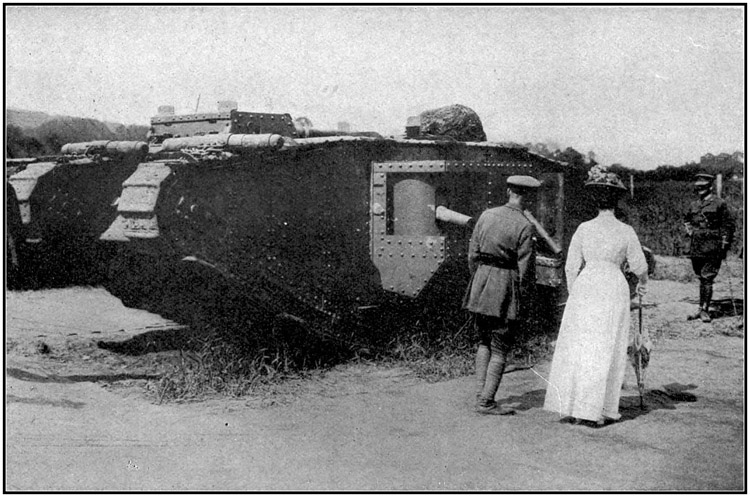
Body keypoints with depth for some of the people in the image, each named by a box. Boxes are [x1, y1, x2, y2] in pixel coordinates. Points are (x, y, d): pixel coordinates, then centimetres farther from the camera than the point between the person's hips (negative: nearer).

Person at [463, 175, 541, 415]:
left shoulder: (486, 215, 4)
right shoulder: (525, 227, -12)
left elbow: (472, 253, 7)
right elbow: (525, 268, -11)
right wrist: (524, 299, -1)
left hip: (481, 284, 5)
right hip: (506, 287, -5)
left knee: (484, 342, 19)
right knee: (500, 349, 5)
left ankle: (480, 395, 17)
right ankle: (486, 402, 8)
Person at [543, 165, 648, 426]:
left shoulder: (584, 229, 1)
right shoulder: (626, 232, -3)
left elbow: (571, 267, 3)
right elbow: (639, 266, 4)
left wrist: (574, 295, 16)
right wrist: (642, 283, 25)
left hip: (585, 287, 2)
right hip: (614, 289, -2)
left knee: (577, 347, 9)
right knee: (605, 350, 3)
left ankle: (571, 405, 11)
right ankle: (591, 410, 2)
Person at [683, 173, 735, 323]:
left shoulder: (719, 204, -4)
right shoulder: (694, 205, 12)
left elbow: (729, 225, -2)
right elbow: (687, 220, 31)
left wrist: (724, 245, -6)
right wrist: (690, 231, 14)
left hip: (712, 248, -5)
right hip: (696, 247, 5)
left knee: (707, 279, -8)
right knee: (701, 279, 11)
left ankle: (704, 309, -5)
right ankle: (701, 309, 18)